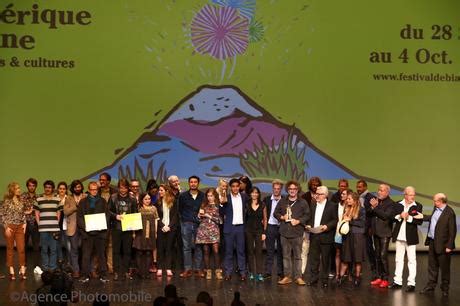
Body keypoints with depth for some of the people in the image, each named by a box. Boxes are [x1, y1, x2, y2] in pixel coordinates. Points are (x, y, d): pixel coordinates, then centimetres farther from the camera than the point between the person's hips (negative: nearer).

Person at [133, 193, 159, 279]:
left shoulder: (153, 208, 10)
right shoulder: (138, 208, 2)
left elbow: (156, 220, 12)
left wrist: (156, 232, 7)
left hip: (150, 233, 2)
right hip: (140, 233, -2)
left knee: (148, 253, 3)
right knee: (139, 252, -1)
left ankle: (146, 272, 9)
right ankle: (140, 272, 6)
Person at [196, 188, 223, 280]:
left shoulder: (218, 206, 4)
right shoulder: (203, 205, 12)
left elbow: (220, 220, -2)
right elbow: (199, 219, 14)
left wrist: (209, 216, -7)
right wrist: (200, 215, -6)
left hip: (214, 230, -2)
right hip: (204, 229, 2)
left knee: (216, 251, -11)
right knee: (206, 251, 1)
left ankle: (218, 271, -5)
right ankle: (208, 271, 6)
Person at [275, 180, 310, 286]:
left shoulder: (303, 202, 2)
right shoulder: (282, 201, 10)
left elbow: (307, 215, 1)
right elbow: (276, 213, 16)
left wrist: (298, 221, -12)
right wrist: (282, 217, -3)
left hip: (297, 233, -3)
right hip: (284, 232, 3)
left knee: (297, 256, 0)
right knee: (286, 256, 7)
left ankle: (298, 277, 7)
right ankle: (287, 276, 13)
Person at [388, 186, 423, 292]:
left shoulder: (418, 206, -4)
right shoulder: (398, 204, 4)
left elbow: (420, 221, -11)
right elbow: (392, 217, 1)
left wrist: (409, 217, -21)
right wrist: (400, 216, -16)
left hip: (411, 237, -3)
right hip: (399, 236, 4)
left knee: (412, 260, 1)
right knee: (398, 259, 13)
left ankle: (411, 283, 5)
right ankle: (397, 281, 22)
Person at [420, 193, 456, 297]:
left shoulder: (449, 213, -20)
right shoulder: (436, 208, 4)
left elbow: (452, 231, -18)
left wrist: (449, 246, -17)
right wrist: (423, 217, 19)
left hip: (442, 245, -8)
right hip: (432, 242, 8)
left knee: (444, 268, 8)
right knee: (432, 266, 17)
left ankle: (445, 288, 21)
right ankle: (431, 286, 28)